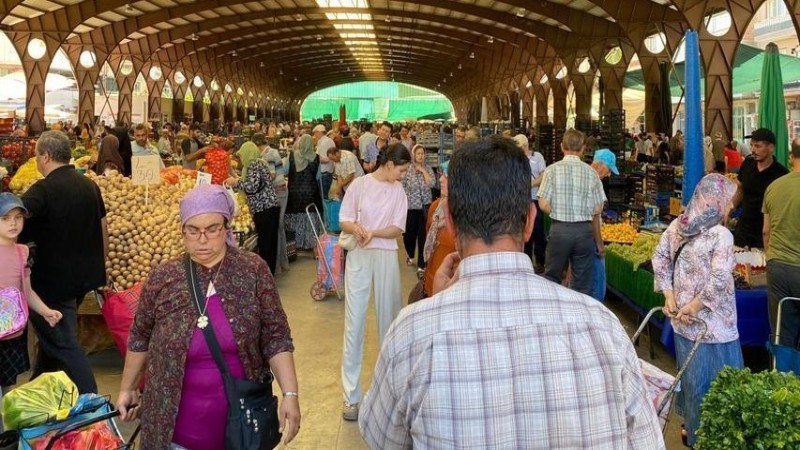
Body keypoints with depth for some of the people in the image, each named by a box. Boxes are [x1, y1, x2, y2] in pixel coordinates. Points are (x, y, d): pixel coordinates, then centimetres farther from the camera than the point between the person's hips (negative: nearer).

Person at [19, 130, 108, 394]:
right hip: (85, 275, 8)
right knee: (53, 334, 25)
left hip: (54, 278, -8)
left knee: (63, 344, 0)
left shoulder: (43, 190, -19)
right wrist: (99, 266, 21)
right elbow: (103, 229, 11)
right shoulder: (89, 186, 4)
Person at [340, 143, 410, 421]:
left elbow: (398, 228, -1)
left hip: (386, 257, 2)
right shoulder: (360, 185, -4)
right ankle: (351, 394, 3)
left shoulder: (398, 191, 3)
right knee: (354, 322, -1)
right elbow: (344, 221, -2)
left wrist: (373, 232, -18)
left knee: (389, 318, 10)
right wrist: (356, 228, -23)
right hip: (359, 256, -2)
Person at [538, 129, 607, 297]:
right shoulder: (591, 172, -3)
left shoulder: (552, 170, -7)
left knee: (551, 277, 15)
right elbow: (598, 210, -1)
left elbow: (543, 205, -10)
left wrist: (558, 212, 9)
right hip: (584, 230, 1)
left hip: (559, 229, -1)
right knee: (583, 283, 9)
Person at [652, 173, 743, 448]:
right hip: (712, 322, -7)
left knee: (690, 372, 21)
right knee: (715, 380, 7)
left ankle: (690, 426, 35)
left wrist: (669, 295, 3)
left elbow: (659, 259, 6)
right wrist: (693, 307, -14)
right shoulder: (721, 235, -18)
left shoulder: (677, 225, 3)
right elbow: (718, 281, -24)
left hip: (683, 318, 7)